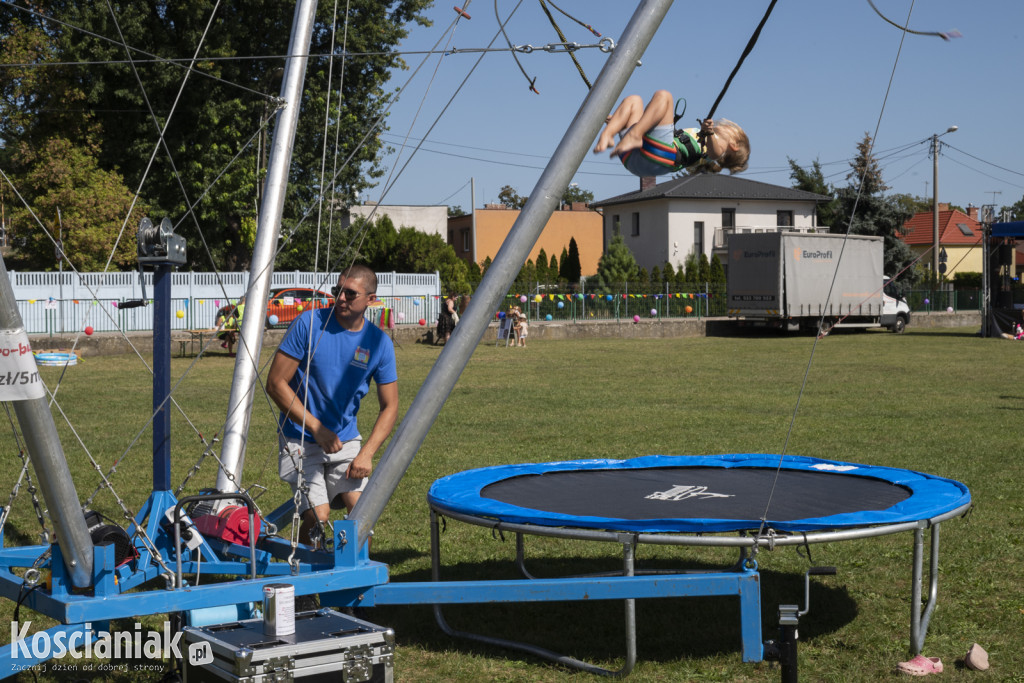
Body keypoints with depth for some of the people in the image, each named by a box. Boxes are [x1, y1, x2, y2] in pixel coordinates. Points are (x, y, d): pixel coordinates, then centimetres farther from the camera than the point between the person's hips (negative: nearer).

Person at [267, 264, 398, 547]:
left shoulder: (379, 343, -2)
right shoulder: (310, 323, -10)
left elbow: (389, 407, 3)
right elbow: (276, 383, -10)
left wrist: (366, 453, -11)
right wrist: (317, 428, -15)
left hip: (346, 440, 3)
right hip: (302, 441, -3)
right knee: (318, 518, -17)